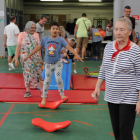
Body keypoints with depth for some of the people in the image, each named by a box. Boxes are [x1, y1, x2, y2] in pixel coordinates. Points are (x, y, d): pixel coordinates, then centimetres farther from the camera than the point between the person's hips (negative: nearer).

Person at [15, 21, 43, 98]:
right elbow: (18, 47, -3)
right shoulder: (22, 35, 0)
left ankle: (42, 90, 5)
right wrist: (16, 59, -8)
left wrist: (40, 59, 11)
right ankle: (28, 91, 14)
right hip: (25, 58, -1)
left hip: (35, 58, 1)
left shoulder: (36, 35, 7)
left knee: (38, 74, -1)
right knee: (27, 74, 4)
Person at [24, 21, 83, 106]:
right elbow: (39, 47, 5)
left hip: (58, 62, -2)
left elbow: (69, 47, -20)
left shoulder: (61, 40, -10)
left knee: (58, 78, -12)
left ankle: (62, 94, 8)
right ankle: (44, 97, 18)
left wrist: (76, 55, -34)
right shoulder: (46, 39, -4)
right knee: (47, 80, 6)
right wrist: (29, 55, 8)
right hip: (48, 63, 2)